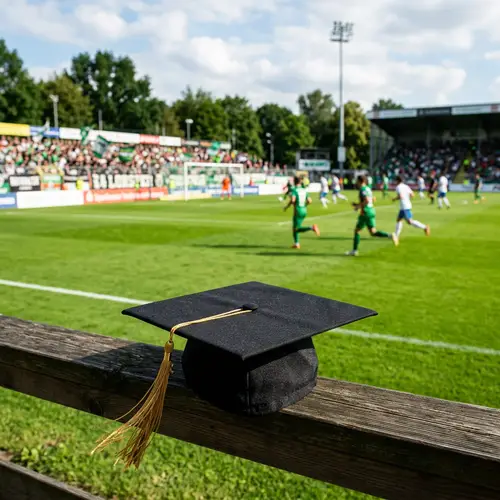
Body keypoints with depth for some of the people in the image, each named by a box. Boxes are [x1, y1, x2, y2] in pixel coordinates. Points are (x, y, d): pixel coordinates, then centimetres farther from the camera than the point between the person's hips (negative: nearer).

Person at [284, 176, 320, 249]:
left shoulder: (294, 190, -10)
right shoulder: (304, 190, 9)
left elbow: (292, 200, -25)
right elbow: (310, 201, 6)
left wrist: (287, 207, -9)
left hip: (297, 211, -7)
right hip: (304, 211, 7)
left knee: (296, 229, -3)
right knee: (294, 228, 18)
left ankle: (311, 228, -24)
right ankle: (296, 243, 14)